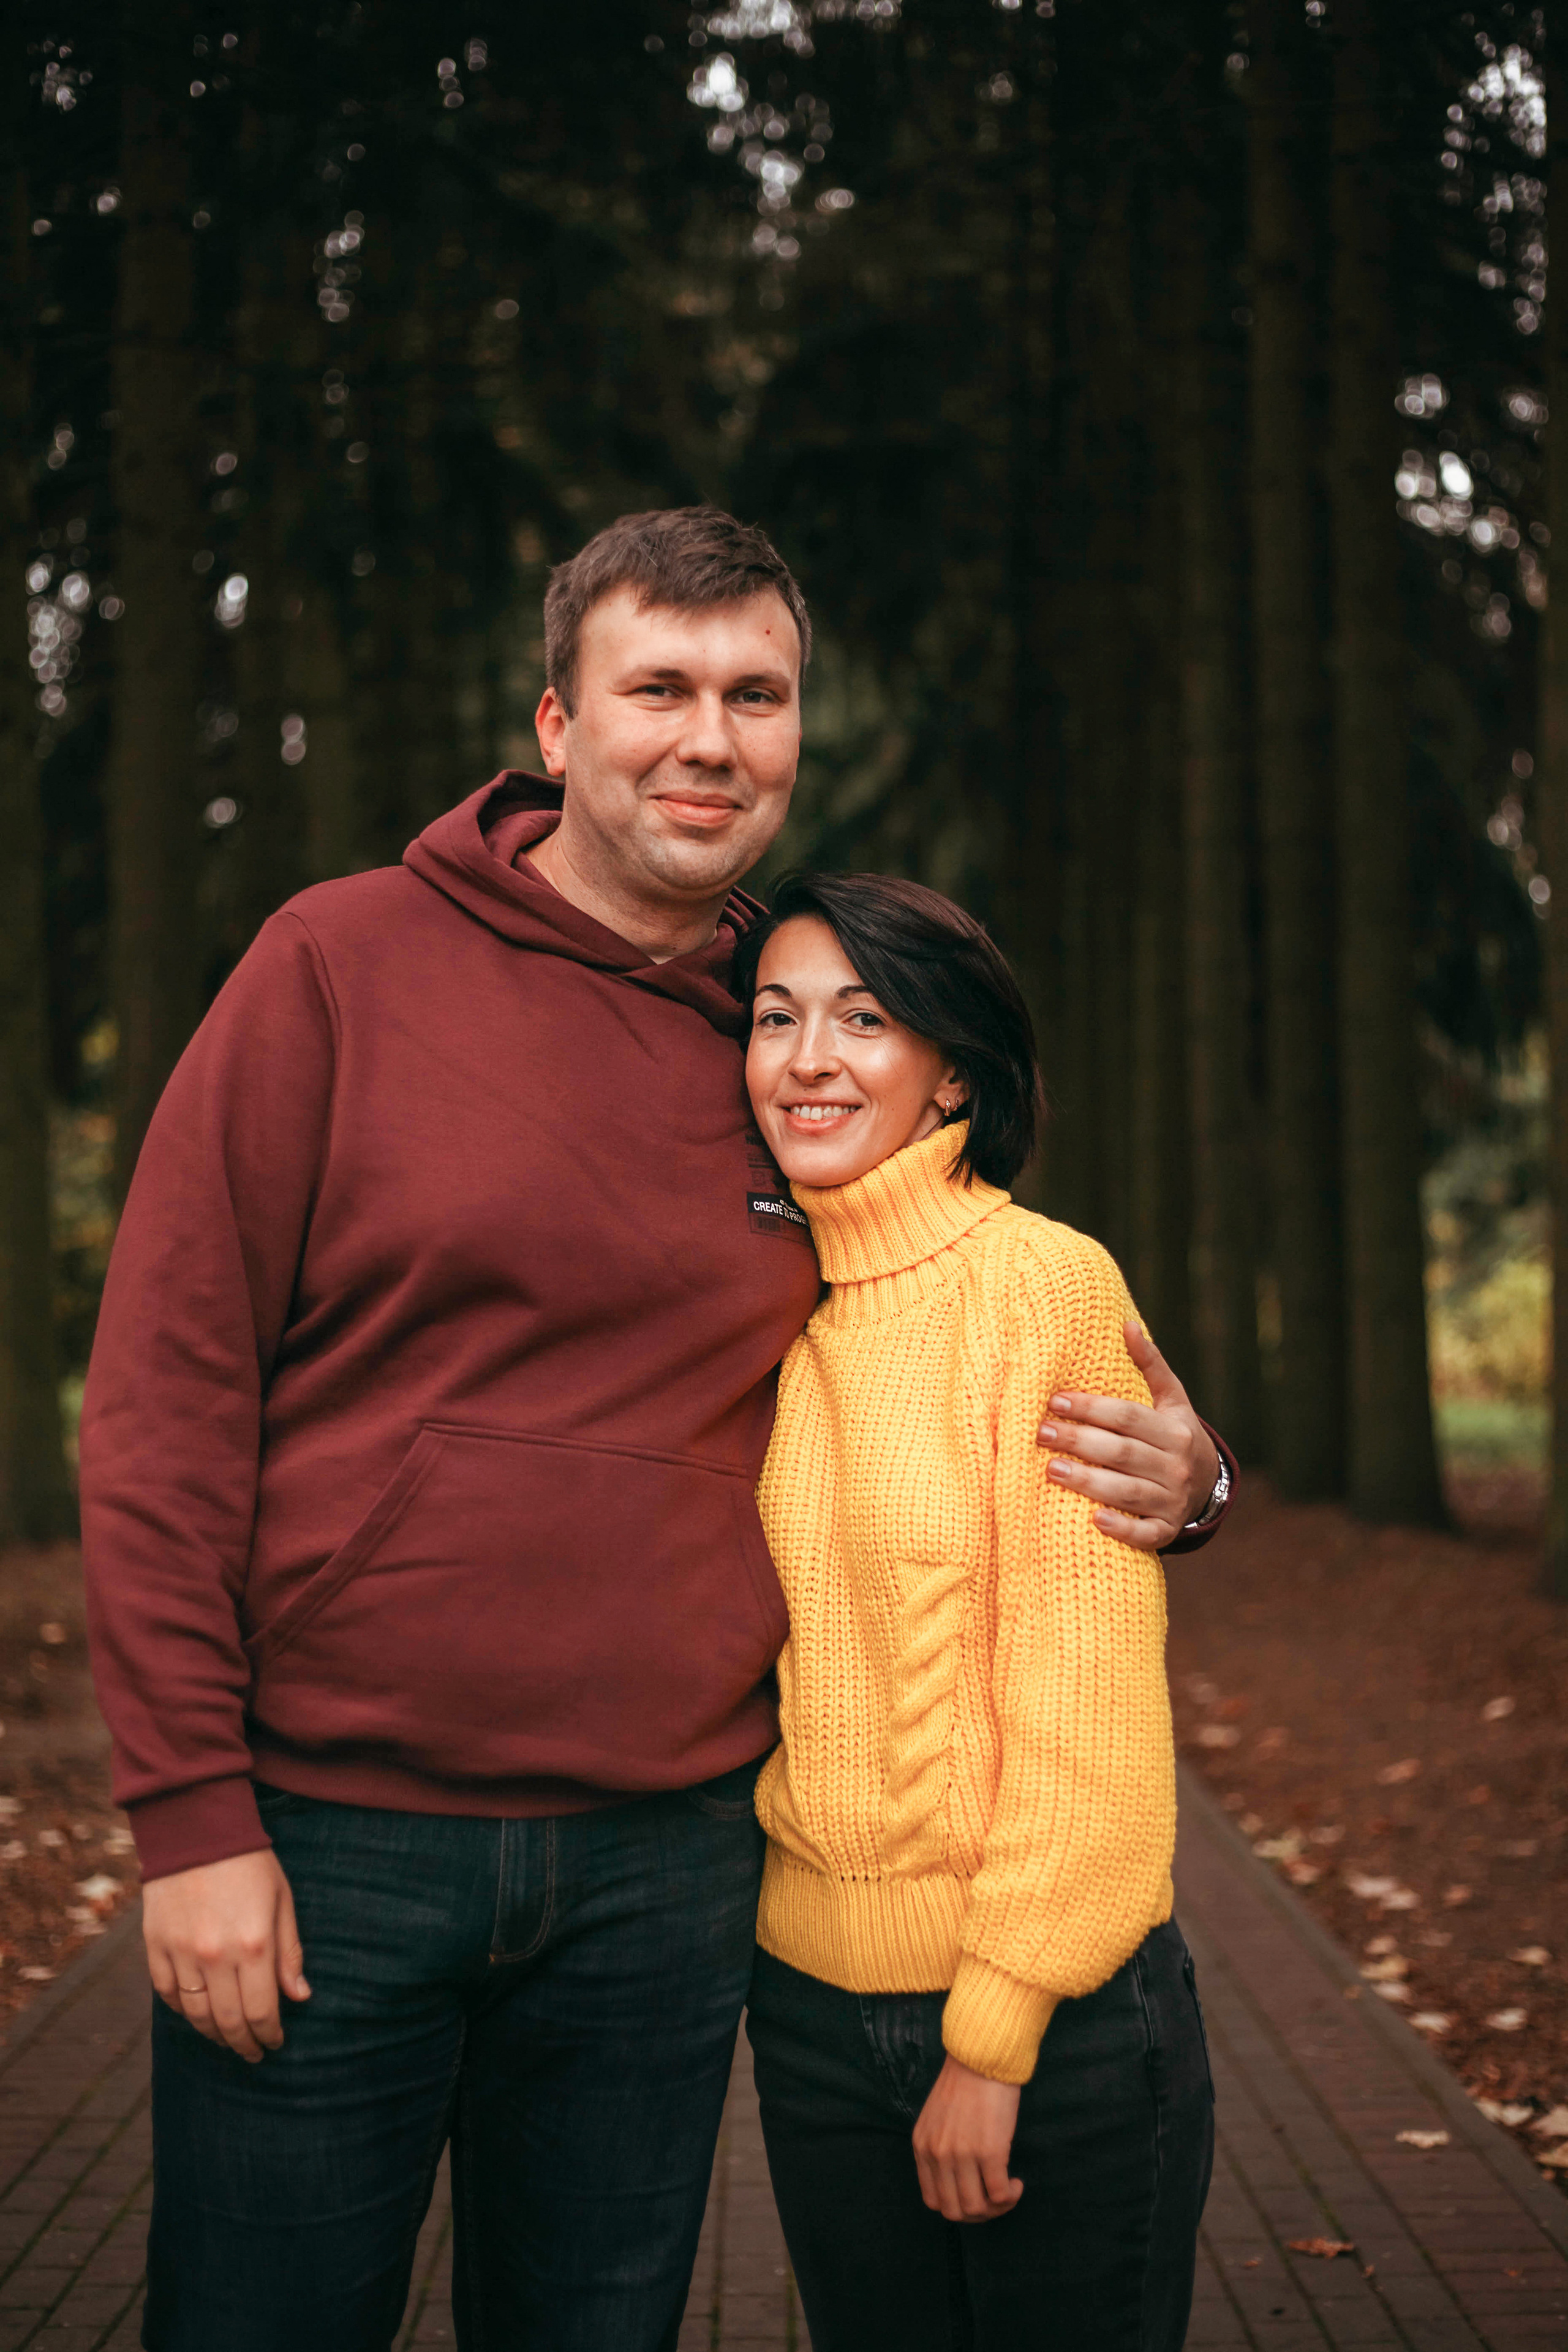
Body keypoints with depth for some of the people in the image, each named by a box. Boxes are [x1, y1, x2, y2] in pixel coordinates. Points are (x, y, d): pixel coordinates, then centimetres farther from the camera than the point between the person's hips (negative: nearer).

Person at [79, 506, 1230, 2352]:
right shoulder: (347, 962, -5)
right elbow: (167, 1387, -7)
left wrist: (1166, 1473, -4)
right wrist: (189, 1807, -11)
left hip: (666, 1857, 3)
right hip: (327, 1845, -3)